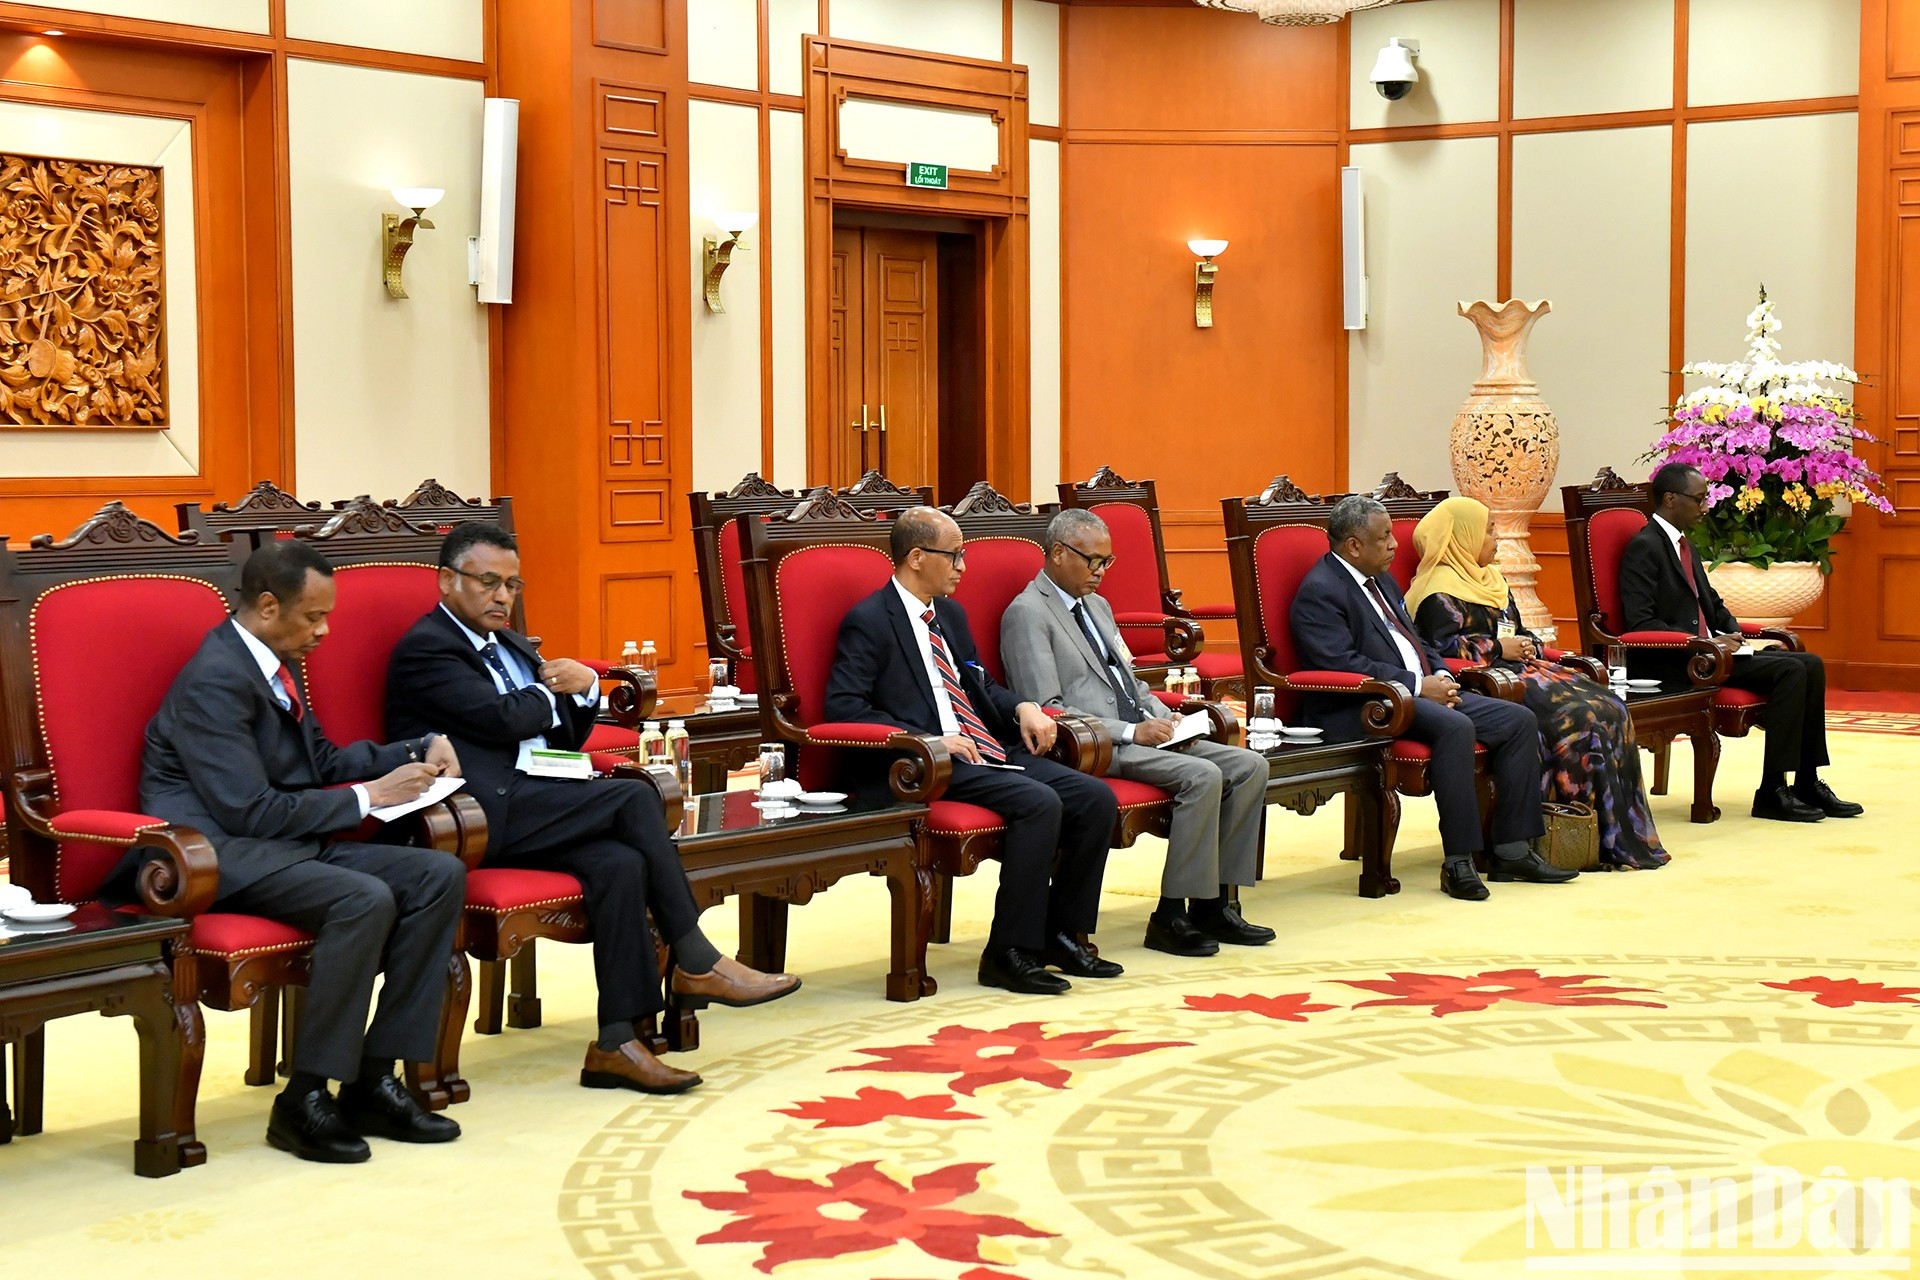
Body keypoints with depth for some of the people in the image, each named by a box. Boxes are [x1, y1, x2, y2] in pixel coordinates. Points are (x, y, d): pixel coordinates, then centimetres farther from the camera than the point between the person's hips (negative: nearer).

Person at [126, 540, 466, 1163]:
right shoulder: (216, 679, -16)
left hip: (282, 842, 10)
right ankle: (304, 1100, -21)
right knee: (364, 900, -33)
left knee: (440, 875, -7)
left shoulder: (274, 665, 14)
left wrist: (419, 751, 11)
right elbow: (248, 810, -21)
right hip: (216, 854, -10)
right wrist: (368, 797, -14)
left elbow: (323, 760, 26)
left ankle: (373, 1078, -8)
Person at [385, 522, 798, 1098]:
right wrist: (547, 692, 5)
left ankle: (617, 1041, -25)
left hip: (532, 805, 8)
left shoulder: (511, 646, 25)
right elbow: (504, 718, -16)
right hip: (486, 813, -8)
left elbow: (569, 735, 24)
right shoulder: (425, 649, -3)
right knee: (635, 797, -21)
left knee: (620, 862, -23)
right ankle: (695, 964, -13)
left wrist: (585, 685, 3)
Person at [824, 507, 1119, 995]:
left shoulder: (951, 615, 20)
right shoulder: (869, 621, -5)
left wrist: (1024, 707, 7)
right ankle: (1009, 953, -20)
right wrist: (928, 742, -21)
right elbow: (842, 706, -15)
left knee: (1097, 798, -8)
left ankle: (1062, 935, 3)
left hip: (991, 753, 9)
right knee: (1039, 802, -30)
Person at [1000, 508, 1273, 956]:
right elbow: (1046, 710, -16)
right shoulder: (1027, 614, -7)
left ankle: (1213, 903, -5)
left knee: (1250, 766, -6)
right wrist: (1130, 731, -19)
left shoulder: (1097, 606, 22)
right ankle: (1171, 916, -20)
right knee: (1203, 776, -28)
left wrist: (1167, 718, 5)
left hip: (1142, 734, 9)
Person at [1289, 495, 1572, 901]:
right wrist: (1417, 685, -19)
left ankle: (1512, 850, -1)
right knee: (1455, 726, -35)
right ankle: (1458, 861, -29)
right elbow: (1342, 663, -21)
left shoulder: (1382, 580, 20)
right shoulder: (1319, 592, -11)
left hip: (1422, 691, 10)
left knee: (1519, 720, -3)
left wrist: (1441, 676, 4)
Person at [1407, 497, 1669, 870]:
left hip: (1521, 669, 9)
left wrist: (1527, 645, 4)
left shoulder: (1490, 579, 25)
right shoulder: (1441, 589, -5)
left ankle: (1625, 833, -13)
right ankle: (1602, 836, -21)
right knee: (1578, 717, -27)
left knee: (1609, 709, -11)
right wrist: (1499, 648, -14)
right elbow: (1442, 646, -17)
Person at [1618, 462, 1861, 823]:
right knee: (1790, 670, -21)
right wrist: (1700, 642, -22)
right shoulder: (1644, 548, -10)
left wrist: (1733, 634, 6)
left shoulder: (1687, 548, 21)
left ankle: (1807, 784, -1)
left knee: (1810, 665, -2)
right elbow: (1640, 624, -18)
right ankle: (1772, 793, -19)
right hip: (1675, 665, -10)